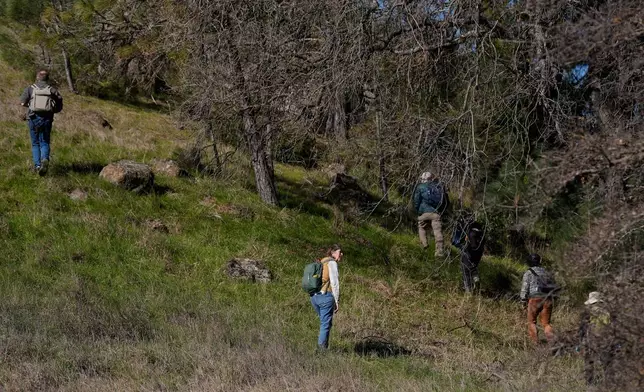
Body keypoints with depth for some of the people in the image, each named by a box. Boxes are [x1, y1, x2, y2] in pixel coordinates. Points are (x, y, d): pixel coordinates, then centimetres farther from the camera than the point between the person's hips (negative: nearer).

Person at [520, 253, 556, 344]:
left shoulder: (528, 273, 0)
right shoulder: (546, 273, 15)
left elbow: (524, 288, -4)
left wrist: (523, 300, 4)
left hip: (535, 300, -4)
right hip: (547, 300, 4)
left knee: (532, 322, 13)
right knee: (546, 323, 9)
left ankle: (535, 342, 6)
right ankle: (551, 339, -13)